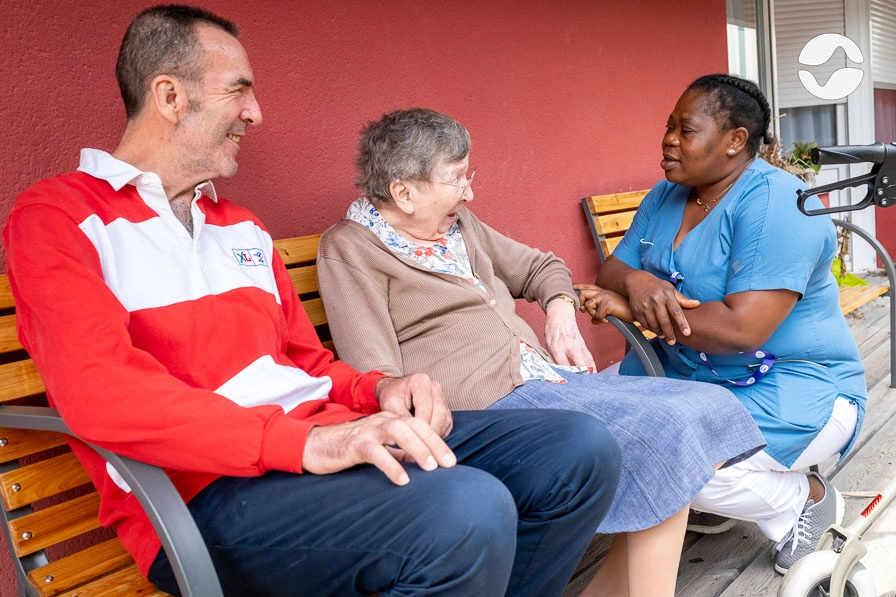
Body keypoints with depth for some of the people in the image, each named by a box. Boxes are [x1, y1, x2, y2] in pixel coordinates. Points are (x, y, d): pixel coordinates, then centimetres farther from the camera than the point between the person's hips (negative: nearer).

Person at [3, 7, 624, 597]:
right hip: (204, 486, -7)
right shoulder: (56, 217, -1)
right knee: (468, 513, -35)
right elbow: (101, 392, -18)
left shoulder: (241, 227, 23)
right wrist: (308, 444, -26)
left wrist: (380, 390, 1)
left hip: (320, 434, 8)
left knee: (584, 449, -4)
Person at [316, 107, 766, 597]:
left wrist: (561, 310, 11)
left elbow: (541, 268, 31)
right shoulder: (351, 249, -4)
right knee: (664, 434, -23)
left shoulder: (460, 225, 19)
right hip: (488, 403, -9)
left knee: (707, 409, -4)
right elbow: (378, 381, -13)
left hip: (546, 375, 9)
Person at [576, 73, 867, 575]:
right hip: (686, 369, 8)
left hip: (795, 383, -7)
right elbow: (612, 272, 4)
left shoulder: (776, 205, -21)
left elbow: (741, 329, -30)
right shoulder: (666, 196, 5)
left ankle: (807, 497, 0)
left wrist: (631, 309, -24)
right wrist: (635, 280, -21)